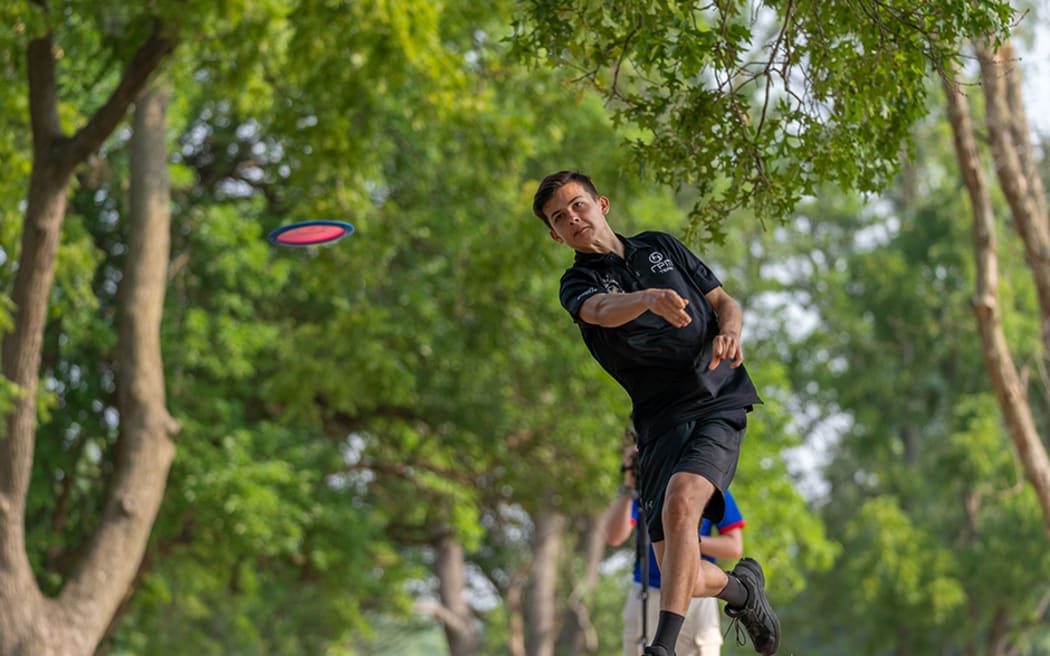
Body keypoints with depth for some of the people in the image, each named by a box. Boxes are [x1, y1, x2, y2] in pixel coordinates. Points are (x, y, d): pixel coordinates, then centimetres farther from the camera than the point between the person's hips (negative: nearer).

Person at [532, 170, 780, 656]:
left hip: (719, 404, -1)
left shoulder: (660, 247, 16)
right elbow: (603, 311, -18)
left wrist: (730, 331, -7)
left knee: (680, 505, -30)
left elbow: (724, 301, 18)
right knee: (683, 579, -6)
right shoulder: (577, 284, 6)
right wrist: (649, 299, -41)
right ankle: (741, 588, 28)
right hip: (661, 422, 1)